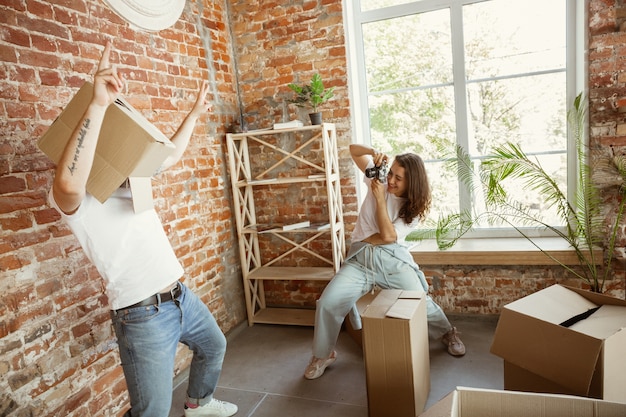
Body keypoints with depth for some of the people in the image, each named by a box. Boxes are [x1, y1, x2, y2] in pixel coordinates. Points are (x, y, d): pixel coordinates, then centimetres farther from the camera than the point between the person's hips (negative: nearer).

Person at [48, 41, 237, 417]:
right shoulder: (72, 196, -13)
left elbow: (172, 155, 26)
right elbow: (69, 182, -39)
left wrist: (195, 113, 31)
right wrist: (98, 104, -42)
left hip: (182, 296, 9)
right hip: (144, 316, -9)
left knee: (214, 346, 30)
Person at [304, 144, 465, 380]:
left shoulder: (414, 208, -3)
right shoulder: (380, 181, 1)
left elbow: (388, 236, -18)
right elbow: (353, 150, 5)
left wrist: (380, 199, -16)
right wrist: (374, 153, -16)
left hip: (393, 259, -1)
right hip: (360, 259, 1)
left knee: (420, 302, -4)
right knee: (328, 302, -16)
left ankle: (448, 333, 33)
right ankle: (323, 355, 8)